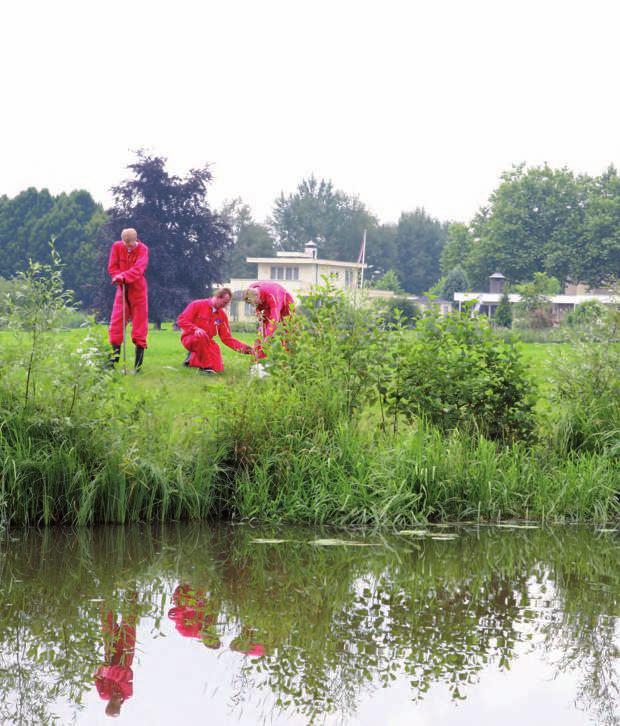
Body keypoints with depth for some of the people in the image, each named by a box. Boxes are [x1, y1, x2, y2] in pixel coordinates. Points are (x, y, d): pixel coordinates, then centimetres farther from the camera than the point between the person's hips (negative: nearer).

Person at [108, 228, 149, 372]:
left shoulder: (143, 249, -11)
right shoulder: (117, 247, -3)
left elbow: (139, 268, -24)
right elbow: (112, 267, -4)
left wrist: (125, 277, -38)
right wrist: (119, 277, -23)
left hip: (138, 290, -2)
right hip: (122, 289, 2)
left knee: (140, 322, 0)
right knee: (116, 322, -3)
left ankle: (138, 363, 6)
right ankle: (114, 356, 2)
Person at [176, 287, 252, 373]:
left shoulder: (222, 315, 5)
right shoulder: (197, 305, -8)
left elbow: (227, 338, 5)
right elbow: (181, 320, -14)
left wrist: (243, 347, -9)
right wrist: (195, 329, -31)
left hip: (207, 342, 5)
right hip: (190, 338, -5)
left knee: (217, 368, -15)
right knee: (201, 336, -41)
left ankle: (193, 358, 12)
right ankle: (206, 366, -24)